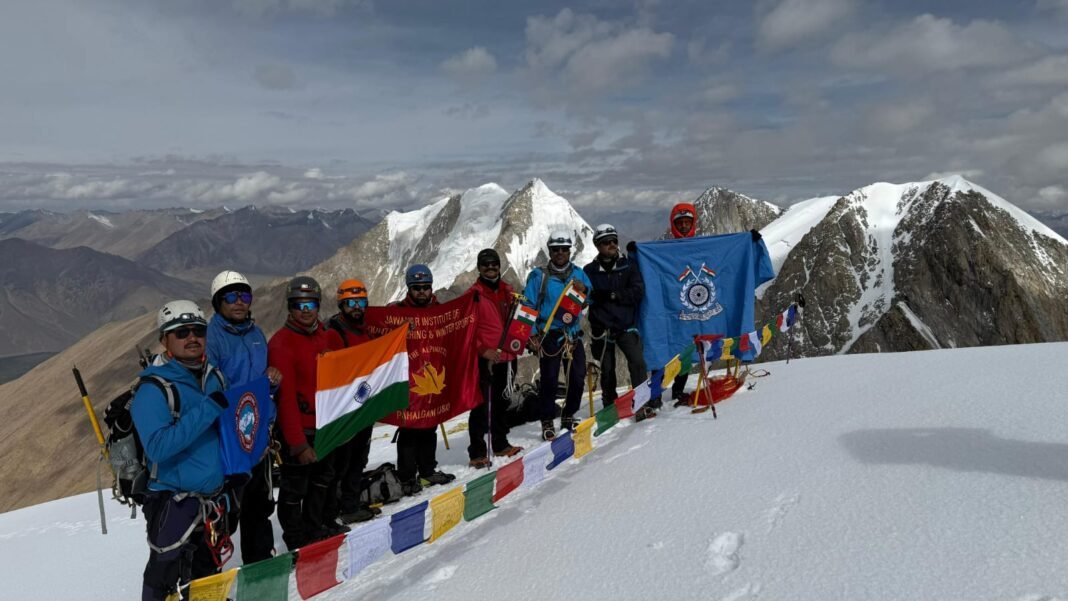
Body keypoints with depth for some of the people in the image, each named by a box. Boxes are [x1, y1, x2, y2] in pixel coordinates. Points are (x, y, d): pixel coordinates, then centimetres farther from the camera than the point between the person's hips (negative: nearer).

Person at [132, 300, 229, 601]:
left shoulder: (214, 376, 2)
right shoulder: (153, 387, -16)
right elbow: (158, 447, -28)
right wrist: (208, 409, -30)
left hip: (215, 496, 6)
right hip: (174, 500, -6)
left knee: (207, 570, 21)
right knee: (165, 575, 3)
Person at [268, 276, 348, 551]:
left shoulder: (323, 335, 5)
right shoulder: (281, 344, -19)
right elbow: (286, 397, -22)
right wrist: (299, 444, -23)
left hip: (324, 424, 8)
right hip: (298, 428, -8)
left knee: (323, 477, 23)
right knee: (295, 486, 7)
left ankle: (315, 525, 43)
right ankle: (295, 537, 26)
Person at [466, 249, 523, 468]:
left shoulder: (507, 290, 12)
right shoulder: (475, 294, -5)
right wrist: (483, 350, -19)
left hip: (507, 357, 6)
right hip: (485, 358, -6)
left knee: (502, 402, 16)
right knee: (482, 406, -5)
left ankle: (501, 444, 29)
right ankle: (477, 452, 2)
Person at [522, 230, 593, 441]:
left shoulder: (578, 273, 10)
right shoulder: (539, 276, -1)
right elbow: (528, 307, -3)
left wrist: (584, 291, -11)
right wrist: (532, 334, -11)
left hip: (573, 334, 4)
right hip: (549, 335, -4)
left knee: (578, 378, 5)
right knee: (549, 380, -5)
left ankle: (568, 416, 23)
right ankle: (547, 423, 6)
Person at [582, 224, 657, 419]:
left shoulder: (628, 266, 6)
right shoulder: (590, 270, 5)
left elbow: (638, 291, -5)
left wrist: (612, 295, -13)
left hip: (627, 325, 0)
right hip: (602, 327, 0)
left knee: (637, 362, -15)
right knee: (606, 370, 6)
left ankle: (643, 403, -11)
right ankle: (611, 408, 19)